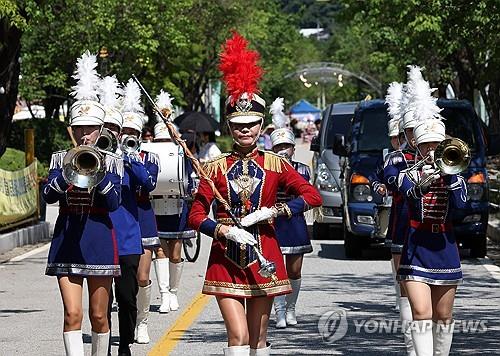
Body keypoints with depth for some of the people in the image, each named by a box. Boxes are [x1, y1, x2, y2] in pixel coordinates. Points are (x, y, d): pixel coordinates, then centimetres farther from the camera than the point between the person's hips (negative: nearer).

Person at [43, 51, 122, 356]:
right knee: (72, 314, -8)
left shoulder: (112, 162, 4)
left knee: (99, 316, 6)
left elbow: (113, 203, -6)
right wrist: (68, 174, -21)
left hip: (99, 240, 0)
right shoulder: (61, 159, 7)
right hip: (66, 238, 1)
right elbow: (49, 195, -6)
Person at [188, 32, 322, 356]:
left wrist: (271, 212, -14)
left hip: (263, 258, 1)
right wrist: (227, 231, -19)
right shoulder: (217, 167, 1)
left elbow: (313, 195, -5)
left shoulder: (275, 164, 2)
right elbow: (196, 216, -2)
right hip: (226, 259, -1)